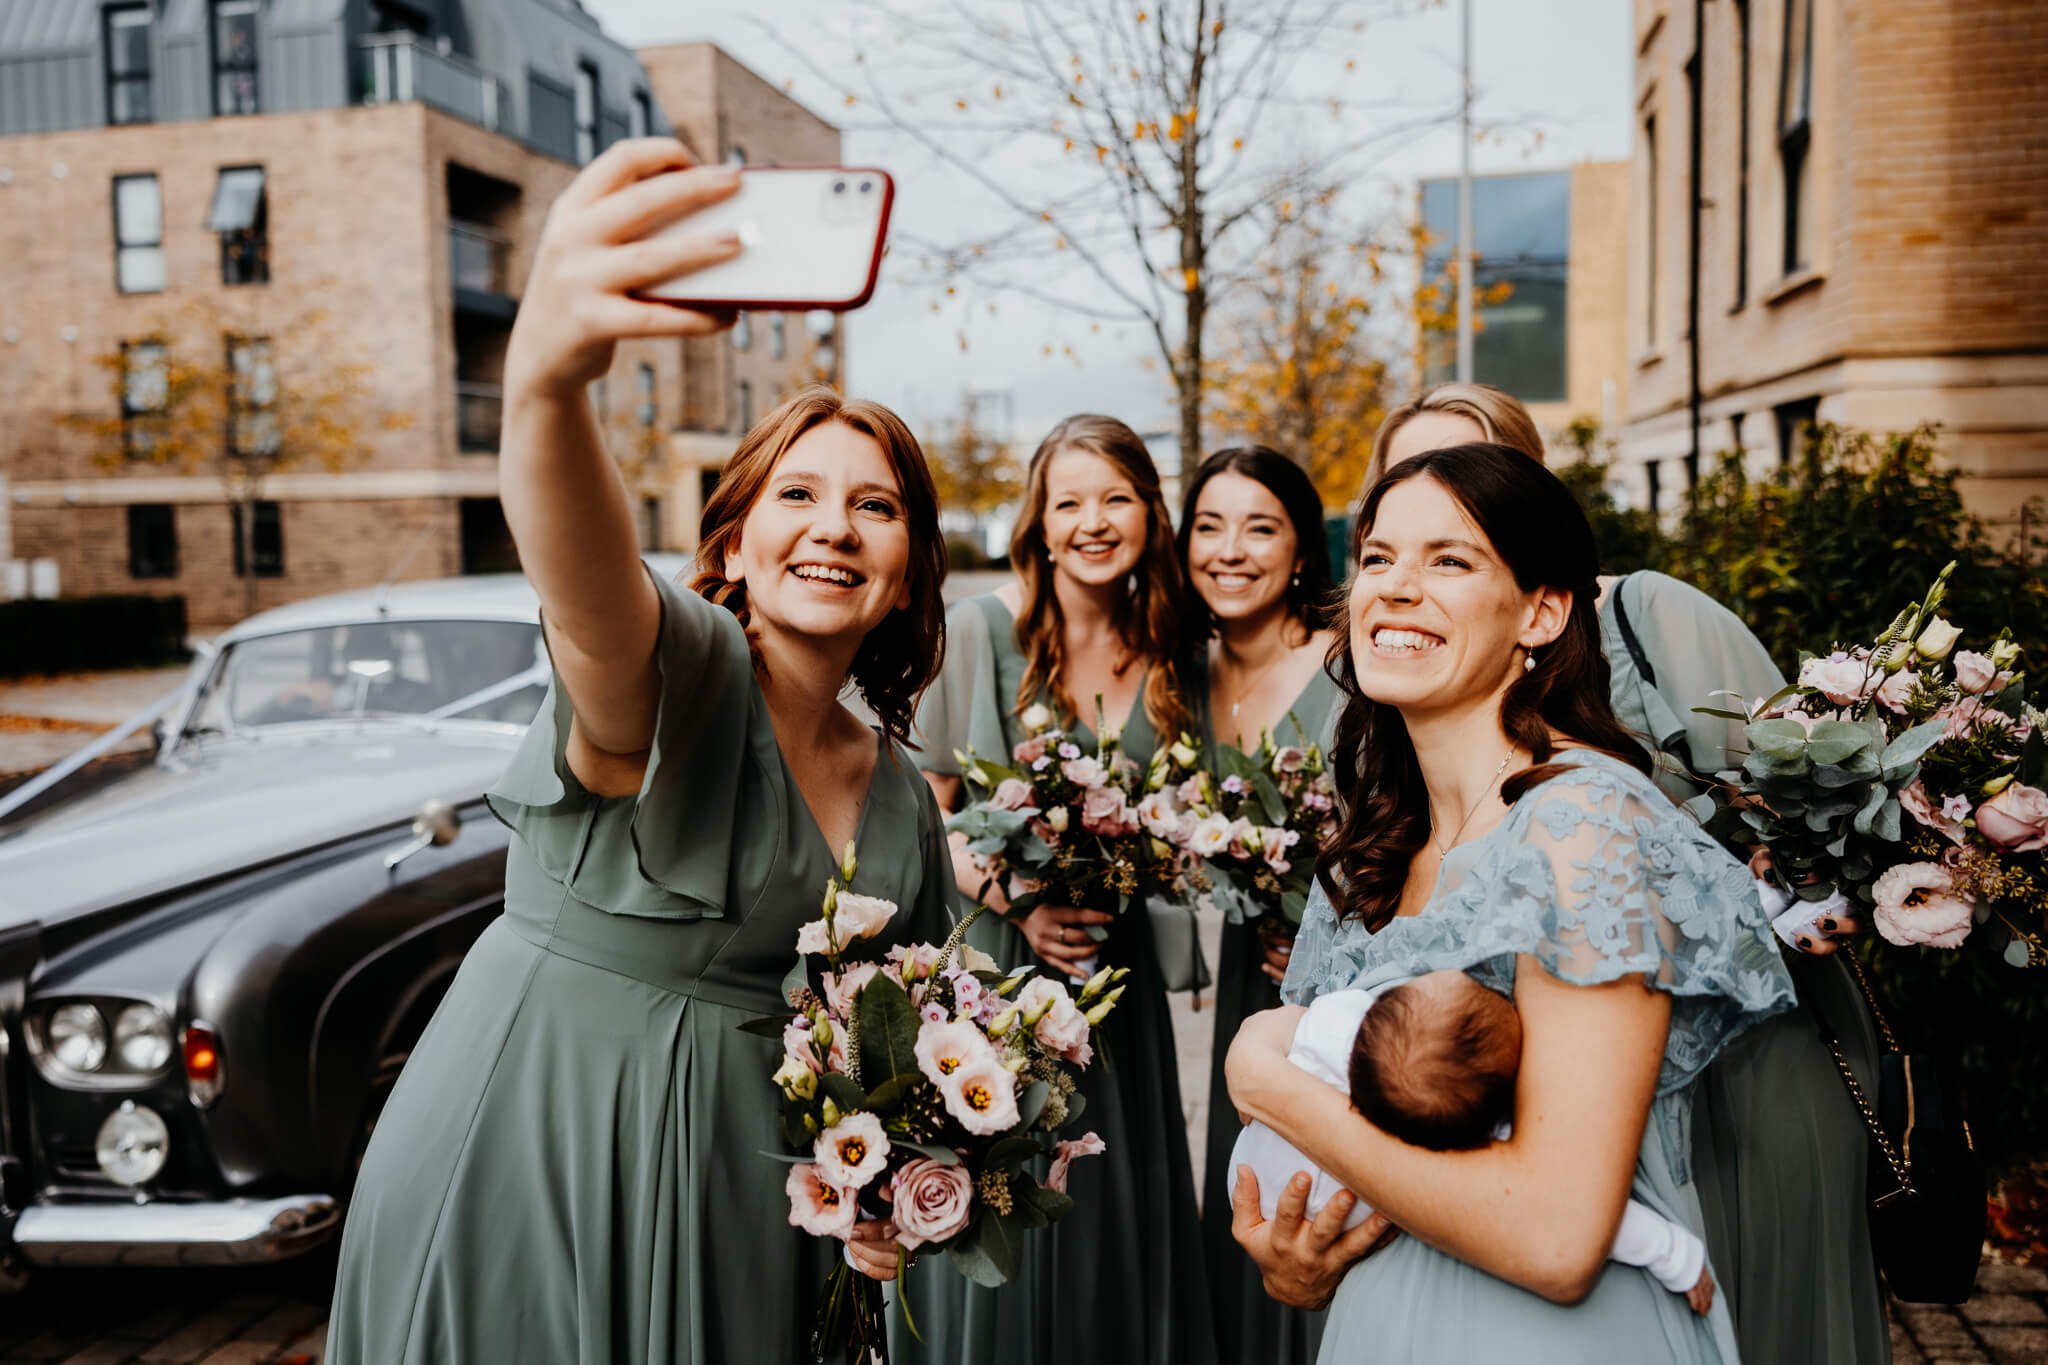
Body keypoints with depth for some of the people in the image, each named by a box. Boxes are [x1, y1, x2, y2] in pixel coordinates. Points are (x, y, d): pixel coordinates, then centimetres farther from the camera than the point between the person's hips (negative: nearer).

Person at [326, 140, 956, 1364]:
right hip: (518, 1158, -5)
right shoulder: (678, 668, -14)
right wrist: (545, 376, -59)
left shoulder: (901, 796, 6)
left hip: (733, 1204, 6)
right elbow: (579, 573, -39)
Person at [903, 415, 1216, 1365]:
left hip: (1116, 968, 4)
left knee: (1116, 1212, 13)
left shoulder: (1165, 654, 6)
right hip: (992, 962, -4)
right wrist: (1018, 901, -19)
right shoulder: (978, 630, -8)